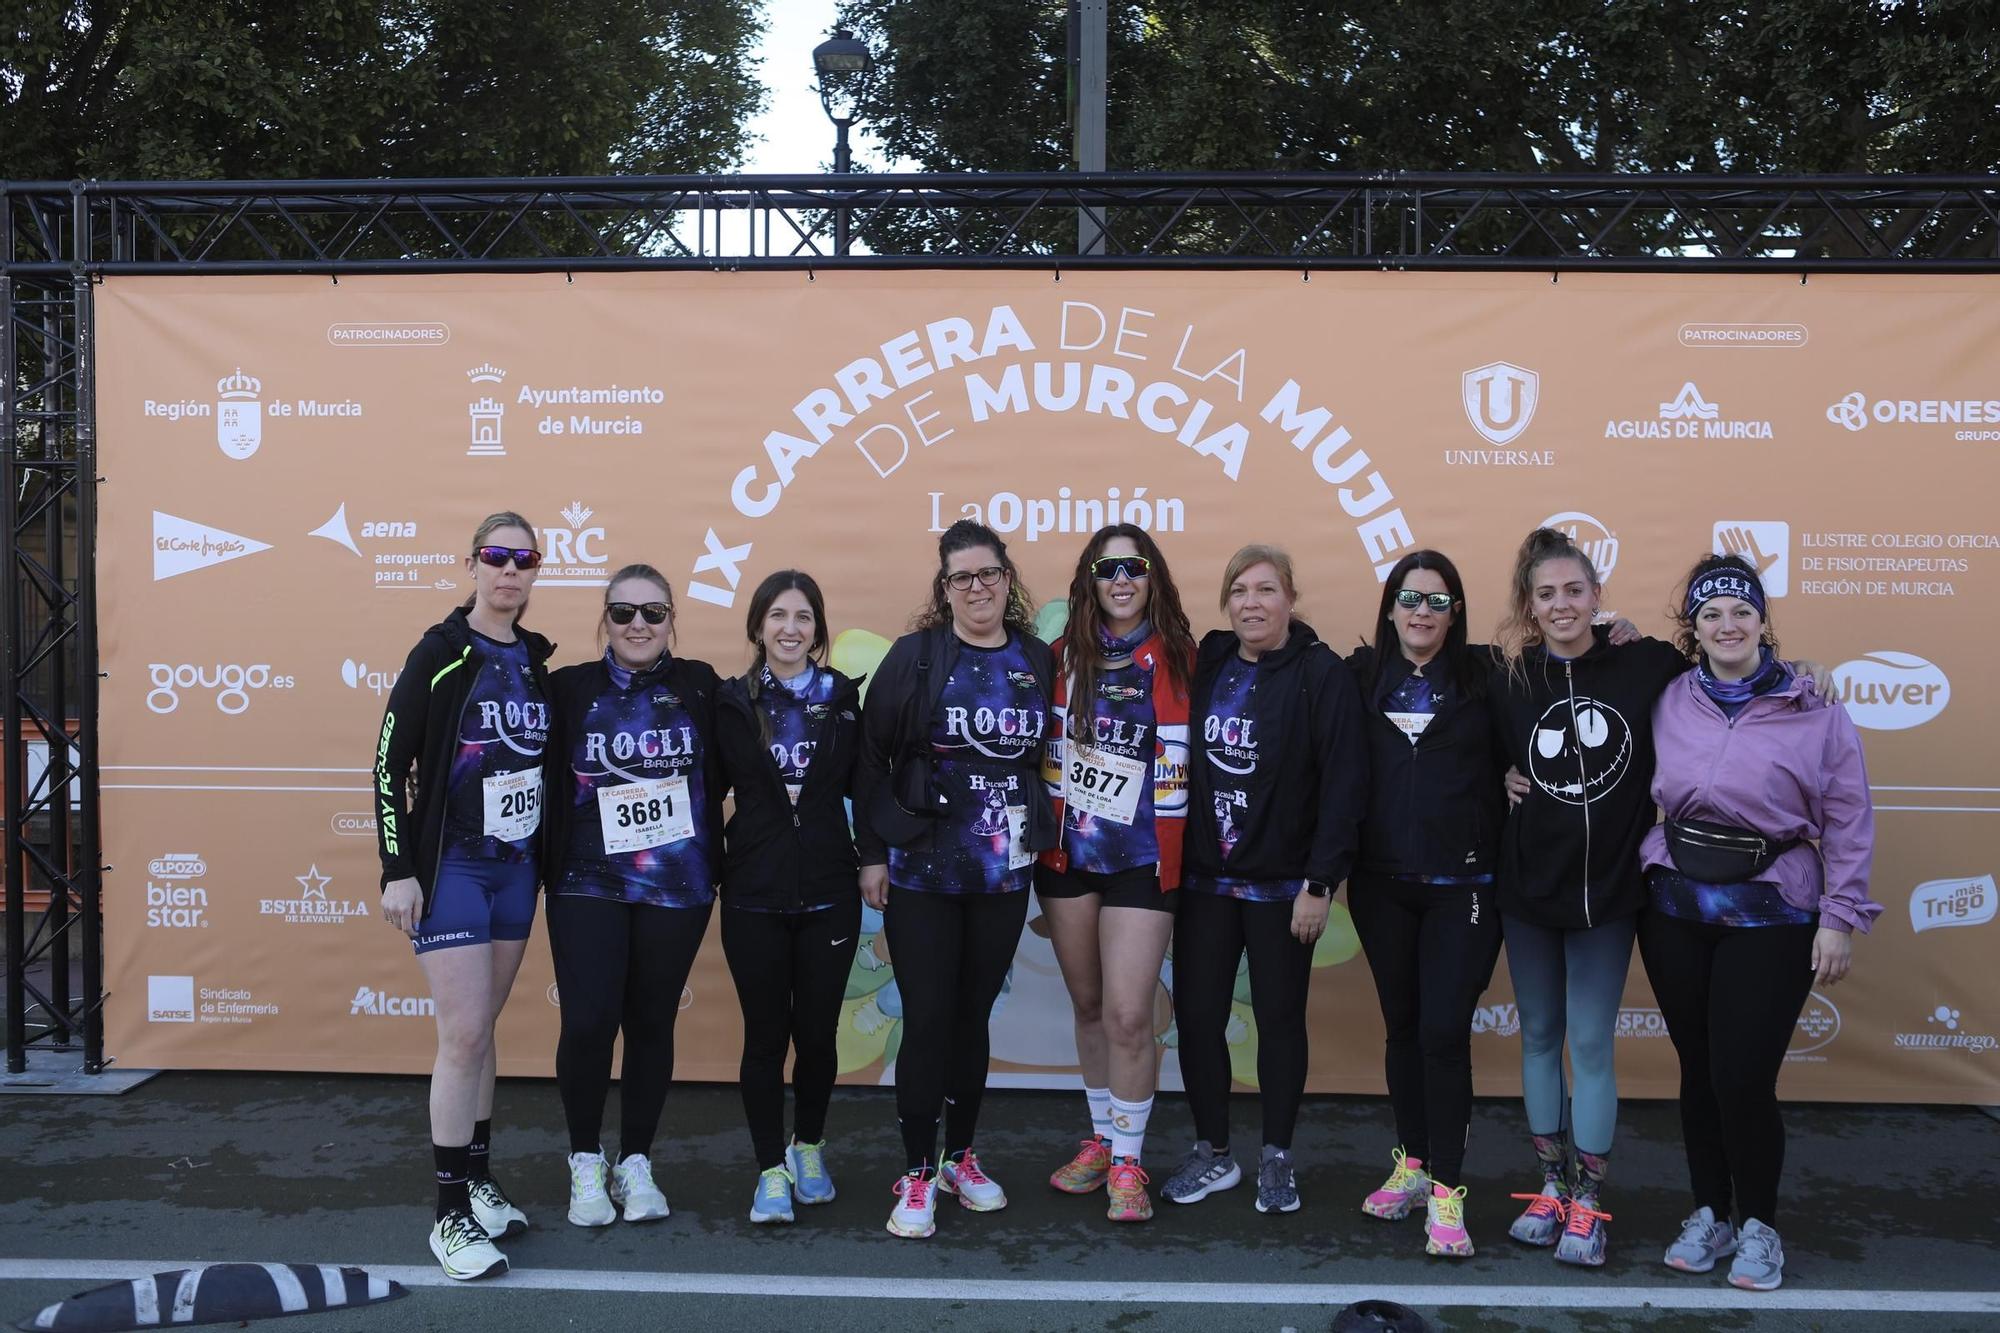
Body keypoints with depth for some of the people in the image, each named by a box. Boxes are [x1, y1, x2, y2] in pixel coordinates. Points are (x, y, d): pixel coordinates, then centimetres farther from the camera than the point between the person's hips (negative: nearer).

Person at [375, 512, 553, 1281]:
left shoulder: (536, 660, 8)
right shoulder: (440, 653, -8)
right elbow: (390, 763, -9)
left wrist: (550, 860, 14)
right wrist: (396, 870, -13)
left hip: (517, 868, 5)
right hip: (450, 868, -5)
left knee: (481, 1029, 14)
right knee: (464, 1035, -7)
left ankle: (478, 1180, 25)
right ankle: (450, 1215, 3)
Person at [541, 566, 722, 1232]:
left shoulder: (699, 686, 2)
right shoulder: (571, 689, -1)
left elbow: (721, 772, 6)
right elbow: (546, 779, 0)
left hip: (677, 887, 1)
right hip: (588, 884, -1)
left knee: (651, 1025, 9)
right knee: (588, 1021, -8)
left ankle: (635, 1164, 25)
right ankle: (585, 1163, 15)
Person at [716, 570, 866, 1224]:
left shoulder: (844, 698, 3)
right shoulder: (732, 702, 1)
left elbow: (862, 785, 5)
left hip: (829, 893, 1)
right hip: (753, 896, -1)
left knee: (817, 1033, 8)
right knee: (765, 1036, 4)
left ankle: (809, 1147, 32)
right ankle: (771, 1169, 19)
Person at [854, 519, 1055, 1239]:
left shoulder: (1039, 661, 4)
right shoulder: (916, 655, -5)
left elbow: (1050, 758, 10)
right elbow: (871, 753, -5)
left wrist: (1045, 843, 7)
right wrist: (872, 853, -7)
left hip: (1004, 875, 3)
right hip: (922, 873, -3)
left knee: (973, 1016, 12)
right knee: (927, 1019, 0)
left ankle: (960, 1157, 28)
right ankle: (917, 1175, 13)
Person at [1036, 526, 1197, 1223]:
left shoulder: (1179, 659, -2)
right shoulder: (1066, 656, 4)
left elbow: (1194, 759, 1)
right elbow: (1045, 749, 9)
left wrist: (1181, 850, -2)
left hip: (1142, 859, -3)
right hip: (1067, 853, 3)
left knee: (1128, 1015, -7)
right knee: (1088, 1007, 14)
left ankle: (1127, 1161, 10)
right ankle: (1101, 1138, 31)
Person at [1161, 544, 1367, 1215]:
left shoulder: (1322, 674, -9)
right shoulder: (1205, 666, 5)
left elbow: (1343, 783, -13)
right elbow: (1183, 765, 8)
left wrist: (1320, 882, -16)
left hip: (1282, 883, -4)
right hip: (1204, 878, 4)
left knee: (1279, 1018, 8)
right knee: (1197, 1015, 6)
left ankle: (1276, 1158, 24)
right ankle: (1212, 1154, 23)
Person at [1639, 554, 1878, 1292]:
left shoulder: (1814, 713, -5)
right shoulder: (1666, 704, 2)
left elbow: (1847, 823, -4)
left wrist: (1839, 919, -6)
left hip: (1770, 917, -3)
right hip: (1675, 909, 3)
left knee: (1743, 1078, -3)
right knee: (1698, 1070, 12)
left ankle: (1759, 1226, 20)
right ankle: (1709, 1214, 29)